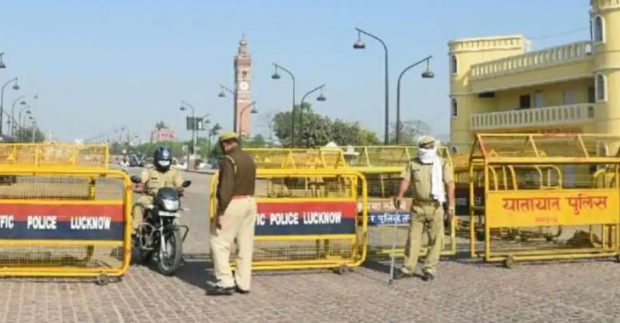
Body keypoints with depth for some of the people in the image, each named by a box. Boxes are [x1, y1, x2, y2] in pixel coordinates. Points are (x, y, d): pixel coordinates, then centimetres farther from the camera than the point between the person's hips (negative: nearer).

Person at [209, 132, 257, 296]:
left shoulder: (229, 160, -14)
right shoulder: (249, 159, 13)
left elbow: (226, 188, -20)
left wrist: (220, 212, -20)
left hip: (233, 203, -8)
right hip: (250, 202, 9)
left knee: (219, 243, -2)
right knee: (246, 245, 9)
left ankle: (225, 283, -7)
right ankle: (243, 283, 13)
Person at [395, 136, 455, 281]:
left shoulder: (442, 164, 2)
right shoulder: (413, 163, 8)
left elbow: (450, 184, -1)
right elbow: (406, 180, 0)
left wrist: (451, 205, -7)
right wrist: (400, 196, -18)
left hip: (435, 207, -2)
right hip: (417, 206, 2)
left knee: (435, 239, 1)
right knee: (413, 237, 5)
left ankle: (430, 269, 10)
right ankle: (408, 268, 11)